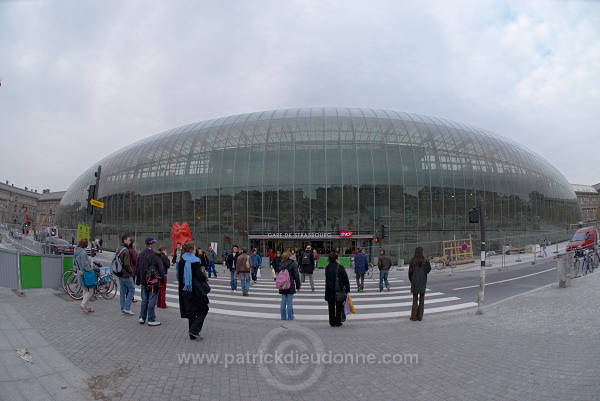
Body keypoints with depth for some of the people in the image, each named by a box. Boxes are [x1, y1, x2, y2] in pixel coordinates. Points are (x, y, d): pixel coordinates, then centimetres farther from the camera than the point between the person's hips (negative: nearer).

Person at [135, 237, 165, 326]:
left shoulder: (141, 254, 4)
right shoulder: (155, 255, -17)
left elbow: (137, 268, 12)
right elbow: (160, 269, -16)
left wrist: (138, 280, 19)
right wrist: (162, 277, -1)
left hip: (143, 282, 6)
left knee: (144, 300, 17)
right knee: (152, 301, 0)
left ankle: (142, 318, 23)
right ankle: (151, 320, 5)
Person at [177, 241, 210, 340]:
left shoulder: (181, 261, 4)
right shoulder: (194, 261, -16)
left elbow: (179, 276, 10)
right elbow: (200, 276, -19)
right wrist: (205, 277, 1)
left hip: (185, 290, 7)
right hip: (195, 290, -7)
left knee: (190, 311, 14)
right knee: (203, 310, 6)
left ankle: (192, 335, 18)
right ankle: (194, 330, -7)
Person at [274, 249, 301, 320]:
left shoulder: (280, 264, 6)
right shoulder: (293, 264, -8)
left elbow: (278, 274, 11)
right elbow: (296, 276, -7)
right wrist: (298, 286, 0)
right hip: (290, 286, -4)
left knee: (283, 301, 10)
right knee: (290, 301, 3)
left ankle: (283, 316, 14)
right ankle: (290, 316, 9)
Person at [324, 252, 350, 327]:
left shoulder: (327, 268, 1)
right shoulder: (340, 267, -12)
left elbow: (327, 279, 7)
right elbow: (345, 279, -9)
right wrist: (347, 290, -1)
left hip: (329, 291, 3)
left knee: (331, 308, 12)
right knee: (339, 307, 10)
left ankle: (332, 322, 16)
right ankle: (338, 322, 13)